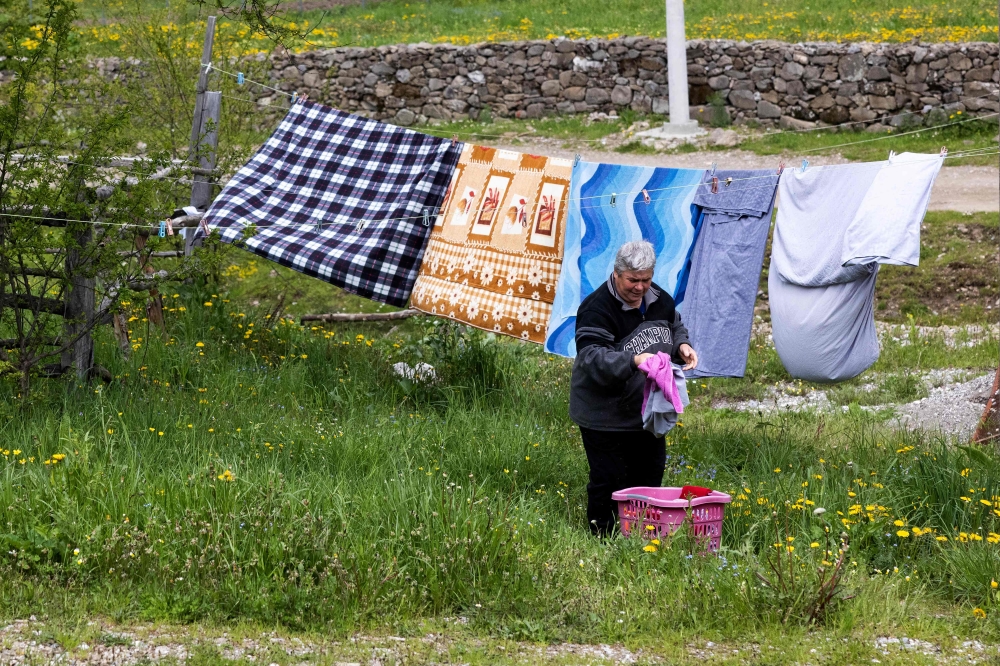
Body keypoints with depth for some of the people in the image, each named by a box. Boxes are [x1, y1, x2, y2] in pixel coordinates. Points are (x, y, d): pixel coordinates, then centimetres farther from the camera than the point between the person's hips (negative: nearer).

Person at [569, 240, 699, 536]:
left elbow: (675, 327, 20)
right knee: (609, 479, -3)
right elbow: (591, 357, -31)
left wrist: (681, 346, -4)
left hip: (647, 410, 8)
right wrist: (633, 361, -46)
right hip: (605, 416, -7)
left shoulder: (659, 299, 2)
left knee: (650, 473, 16)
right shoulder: (596, 309, -22)